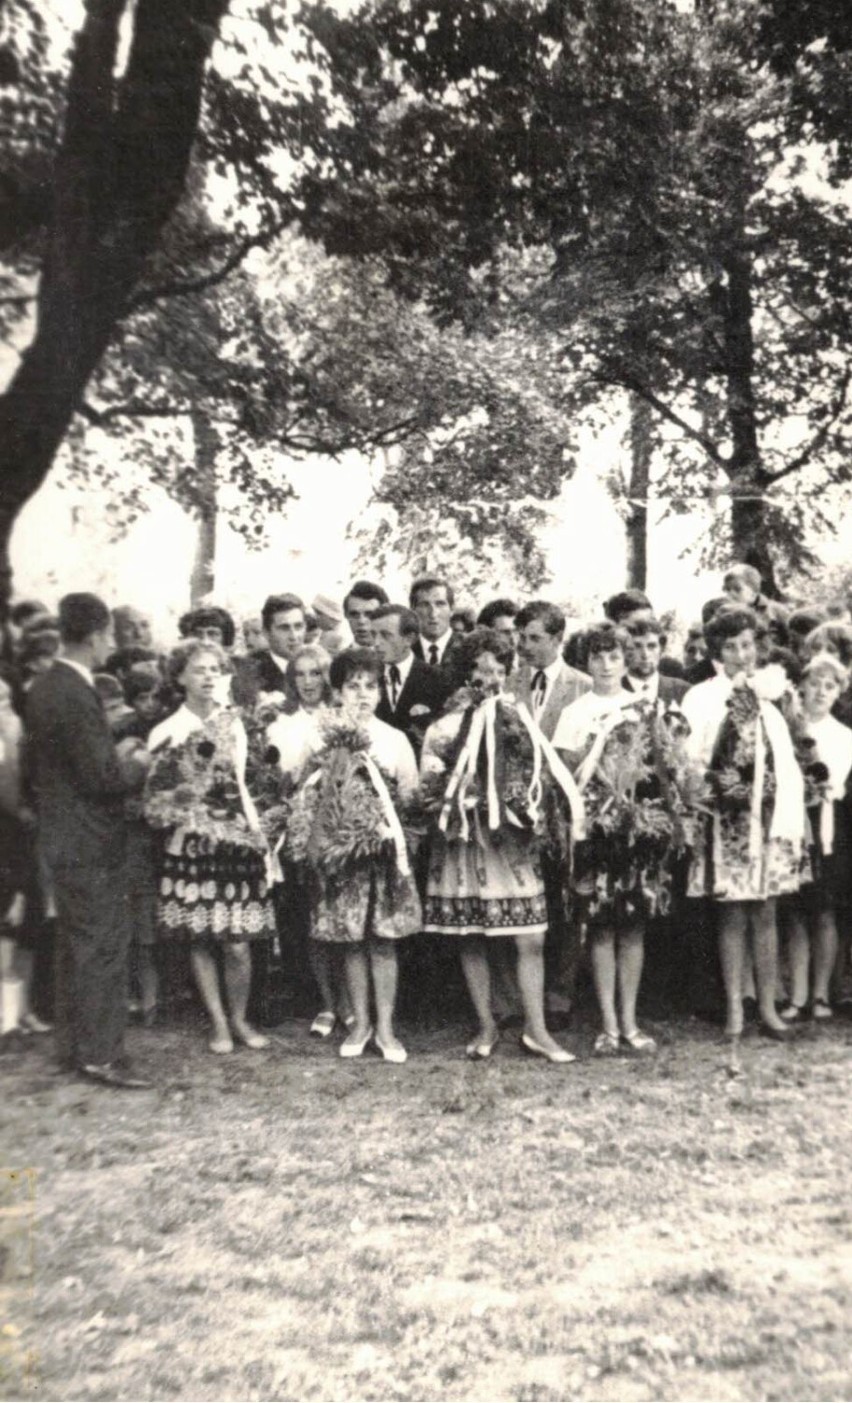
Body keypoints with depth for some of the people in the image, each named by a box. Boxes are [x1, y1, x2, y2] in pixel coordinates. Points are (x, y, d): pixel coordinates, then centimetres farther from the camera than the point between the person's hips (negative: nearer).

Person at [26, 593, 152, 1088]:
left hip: (64, 837, 10)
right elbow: (105, 776, -24)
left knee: (77, 944, 18)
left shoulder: (45, 687, 8)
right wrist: (140, 765, -4)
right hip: (90, 842, -10)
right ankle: (100, 1054, 5)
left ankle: (75, 1045, 28)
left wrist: (121, 755, 12)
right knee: (104, 946, -2)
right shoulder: (75, 695, -22)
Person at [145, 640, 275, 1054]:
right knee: (200, 939, 4)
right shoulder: (165, 733, -1)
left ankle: (239, 1019, 18)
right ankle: (218, 1023, 18)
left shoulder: (232, 723, 7)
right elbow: (156, 801, 2)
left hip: (236, 837, 1)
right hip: (189, 843, -1)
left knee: (237, 943, -1)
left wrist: (259, 838, 9)